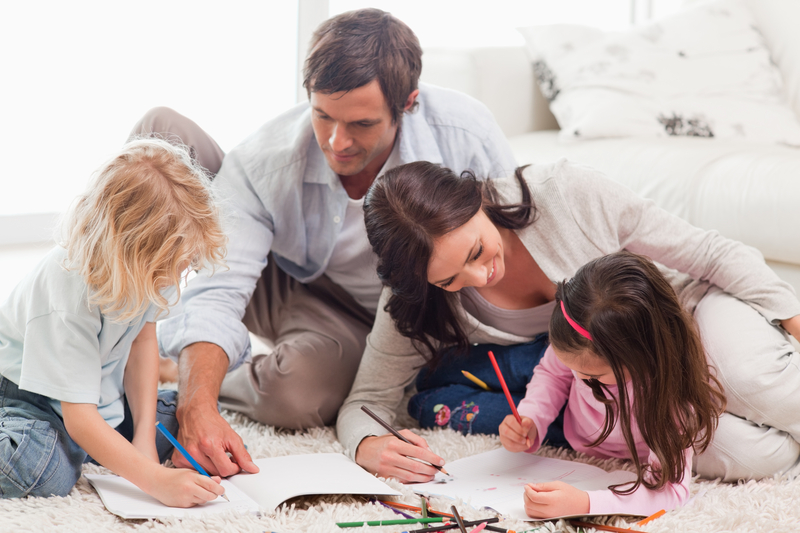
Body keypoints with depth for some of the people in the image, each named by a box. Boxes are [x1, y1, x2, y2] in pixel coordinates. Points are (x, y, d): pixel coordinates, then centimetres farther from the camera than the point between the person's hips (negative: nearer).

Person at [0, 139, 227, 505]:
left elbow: (143, 338, -2)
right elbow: (79, 418, -36)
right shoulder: (70, 296, -37)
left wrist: (143, 437, -9)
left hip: (103, 386, 8)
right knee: (47, 474, -34)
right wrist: (156, 481, -43)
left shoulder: (152, 262, -17)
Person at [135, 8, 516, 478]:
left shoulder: (467, 136, -28)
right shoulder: (262, 162, -26)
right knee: (162, 133, -20)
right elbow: (217, 294, -32)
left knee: (294, 393, -40)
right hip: (285, 287, 1)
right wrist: (198, 409, -51)